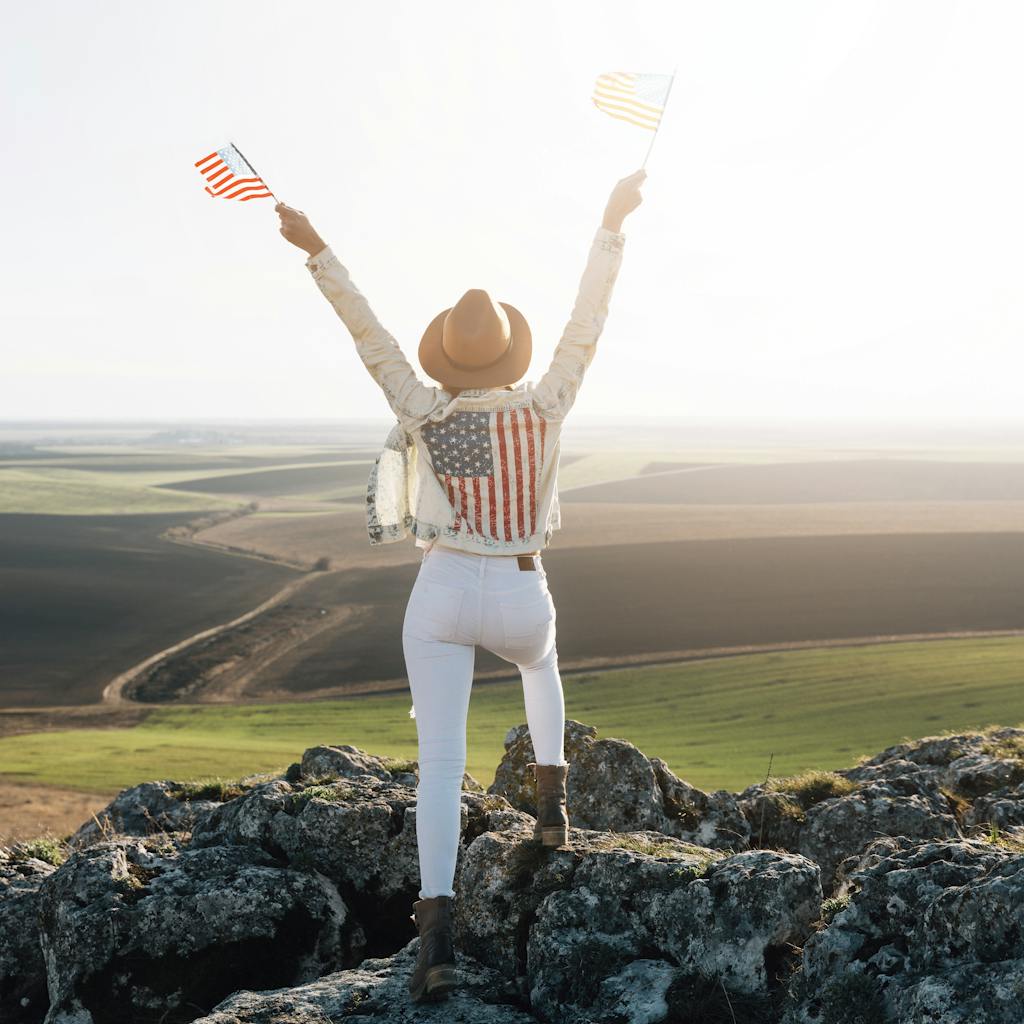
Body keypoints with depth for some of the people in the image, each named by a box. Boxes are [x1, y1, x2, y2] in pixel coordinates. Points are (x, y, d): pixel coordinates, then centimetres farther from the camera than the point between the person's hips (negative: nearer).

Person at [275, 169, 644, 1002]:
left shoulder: (425, 415, -10)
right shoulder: (546, 408, -9)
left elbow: (368, 332, -7)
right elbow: (589, 321, -4)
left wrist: (317, 250, -3)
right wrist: (613, 225, 2)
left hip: (442, 595, -1)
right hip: (521, 597, 1)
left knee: (441, 761, -1)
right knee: (540, 666, 39)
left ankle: (437, 926, -14)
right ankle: (551, 798, 30)